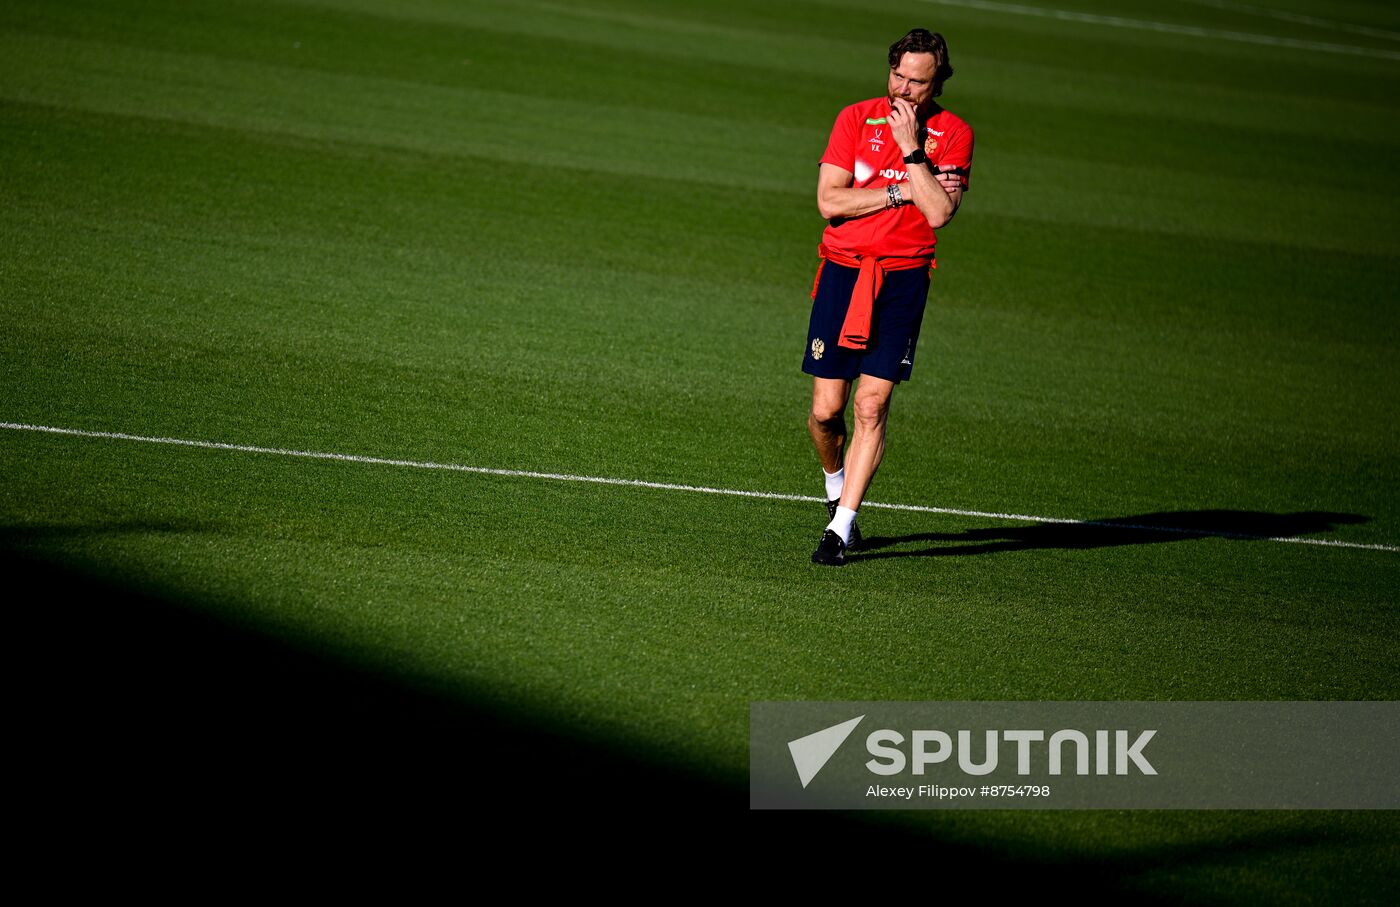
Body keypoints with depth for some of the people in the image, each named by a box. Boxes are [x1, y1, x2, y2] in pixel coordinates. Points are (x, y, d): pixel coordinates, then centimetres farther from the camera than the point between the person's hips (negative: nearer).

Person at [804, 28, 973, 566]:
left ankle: (841, 527, -6)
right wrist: (902, 192, -10)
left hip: (903, 279, -1)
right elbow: (829, 201, -7)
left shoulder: (953, 134, 0)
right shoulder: (856, 118, 2)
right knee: (826, 410, 0)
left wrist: (911, 147, -14)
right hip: (843, 269, 1)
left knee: (871, 406, -10)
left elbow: (939, 213, -13)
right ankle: (836, 490, 30)